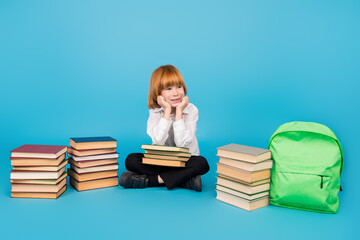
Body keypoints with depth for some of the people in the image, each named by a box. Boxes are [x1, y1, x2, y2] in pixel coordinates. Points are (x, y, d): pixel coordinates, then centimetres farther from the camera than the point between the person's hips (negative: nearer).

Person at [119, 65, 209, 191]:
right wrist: (167, 110, -23)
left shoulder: (191, 110, -11)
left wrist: (179, 111, -22)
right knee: (131, 160, -21)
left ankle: (152, 179, -25)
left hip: (185, 161, -2)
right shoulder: (155, 111, -6)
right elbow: (158, 141, -23)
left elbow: (182, 143, -23)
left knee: (201, 163, -32)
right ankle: (185, 179, -25)